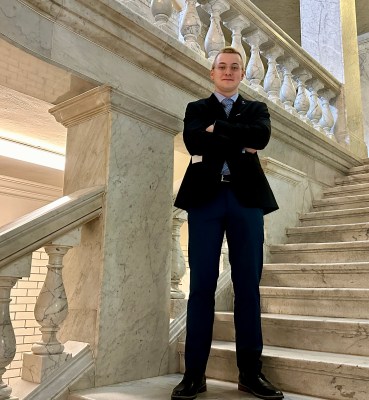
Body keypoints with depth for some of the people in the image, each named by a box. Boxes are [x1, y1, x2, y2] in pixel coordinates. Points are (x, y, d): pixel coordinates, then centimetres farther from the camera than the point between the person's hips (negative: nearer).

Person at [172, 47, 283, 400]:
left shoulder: (256, 109, 20)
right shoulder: (196, 109, 17)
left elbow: (261, 136, -4)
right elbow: (193, 141, -5)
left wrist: (217, 129, -3)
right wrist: (240, 144, -4)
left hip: (246, 198, 1)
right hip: (205, 197, -1)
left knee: (248, 285, 1)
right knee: (201, 284, -2)